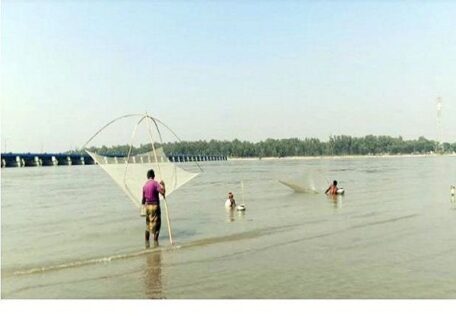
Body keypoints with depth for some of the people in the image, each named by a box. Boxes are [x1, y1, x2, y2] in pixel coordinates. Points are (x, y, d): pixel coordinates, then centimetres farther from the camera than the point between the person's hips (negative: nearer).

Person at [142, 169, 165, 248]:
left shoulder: (144, 185, 7)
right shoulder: (155, 183, -12)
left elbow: (143, 198, 13)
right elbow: (162, 192, -22)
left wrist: (143, 205, 27)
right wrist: (163, 185, -5)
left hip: (148, 206, 6)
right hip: (155, 205, -6)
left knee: (148, 224, 15)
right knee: (156, 224, 3)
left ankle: (147, 242, 18)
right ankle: (155, 241, 1)